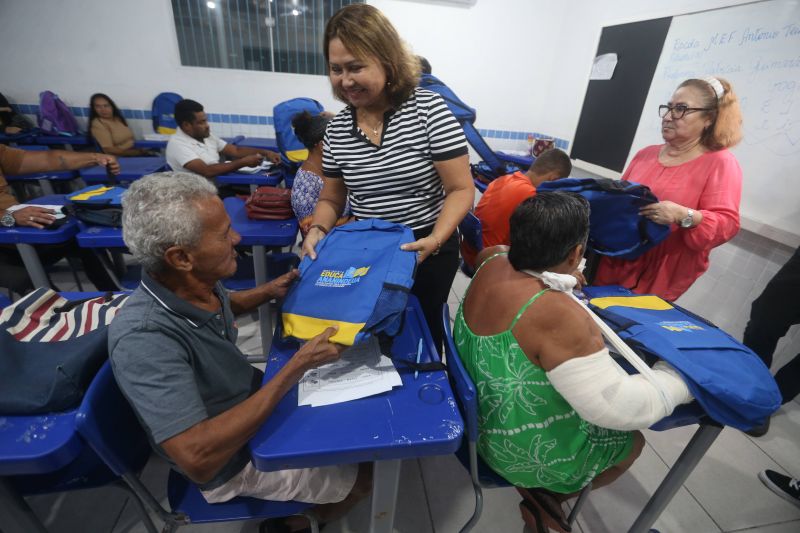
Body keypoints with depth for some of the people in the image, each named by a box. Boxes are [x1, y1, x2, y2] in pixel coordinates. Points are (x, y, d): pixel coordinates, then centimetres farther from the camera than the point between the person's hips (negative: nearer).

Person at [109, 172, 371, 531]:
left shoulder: (195, 283, -14)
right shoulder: (144, 338, -37)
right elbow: (198, 459, -40)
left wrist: (269, 291, -6)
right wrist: (296, 367, -39)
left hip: (253, 397, 7)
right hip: (234, 461, -6)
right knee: (364, 473, 2)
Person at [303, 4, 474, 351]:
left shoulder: (429, 109, -14)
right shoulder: (337, 128, -2)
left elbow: (461, 189, -15)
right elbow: (331, 199, 5)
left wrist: (435, 240, -29)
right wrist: (317, 230, -15)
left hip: (428, 253, -3)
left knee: (421, 330, 18)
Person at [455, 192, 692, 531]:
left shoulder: (494, 263, -12)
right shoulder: (557, 315, -36)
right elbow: (616, 407, -29)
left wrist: (561, 280, 10)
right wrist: (680, 379, -11)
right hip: (518, 448, -7)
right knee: (631, 441, 17)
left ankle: (539, 490, 32)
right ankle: (541, 497, 21)